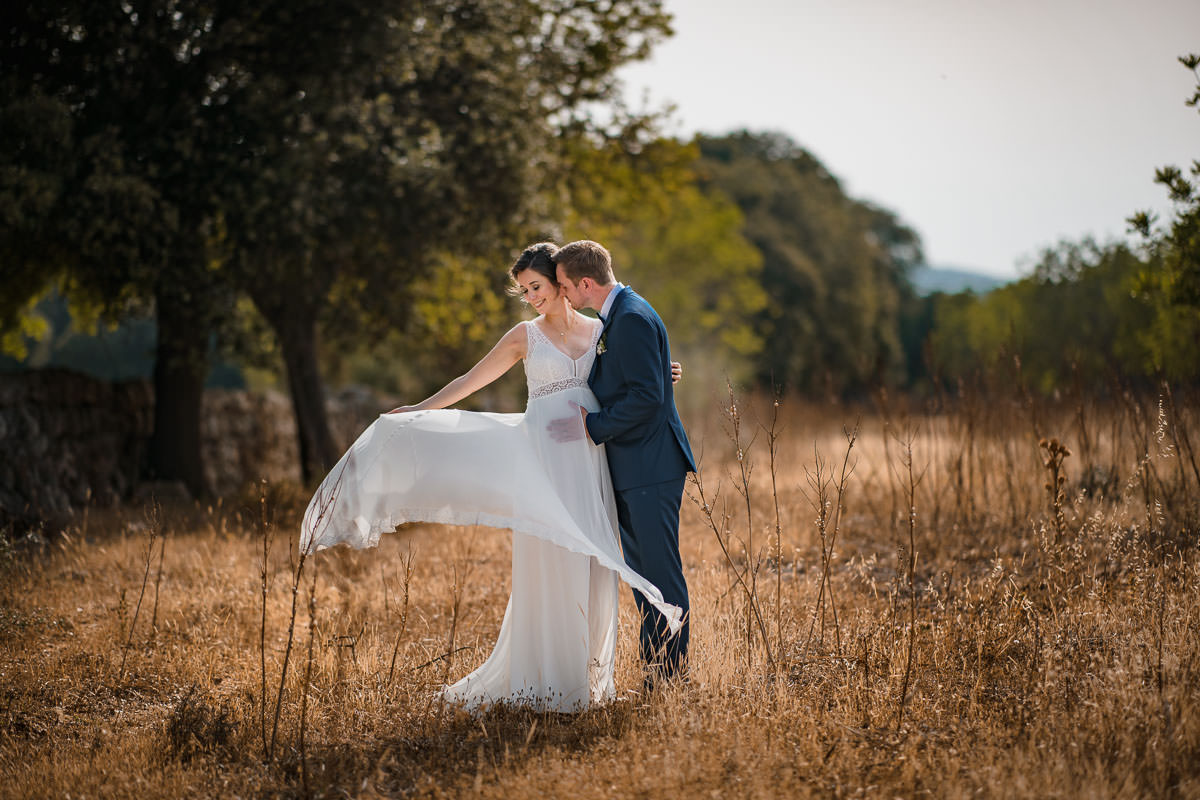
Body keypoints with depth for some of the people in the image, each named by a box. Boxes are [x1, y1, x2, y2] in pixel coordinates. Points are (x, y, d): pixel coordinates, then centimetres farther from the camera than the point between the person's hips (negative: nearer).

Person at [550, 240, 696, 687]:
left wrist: (593, 426, -17)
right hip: (630, 469, 11)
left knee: (662, 570, -5)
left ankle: (673, 670, 0)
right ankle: (655, 666, 20)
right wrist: (583, 417, 14)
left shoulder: (633, 319, -17)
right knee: (639, 570, 13)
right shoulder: (616, 317, 16)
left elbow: (647, 397, -23)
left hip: (651, 467, -11)